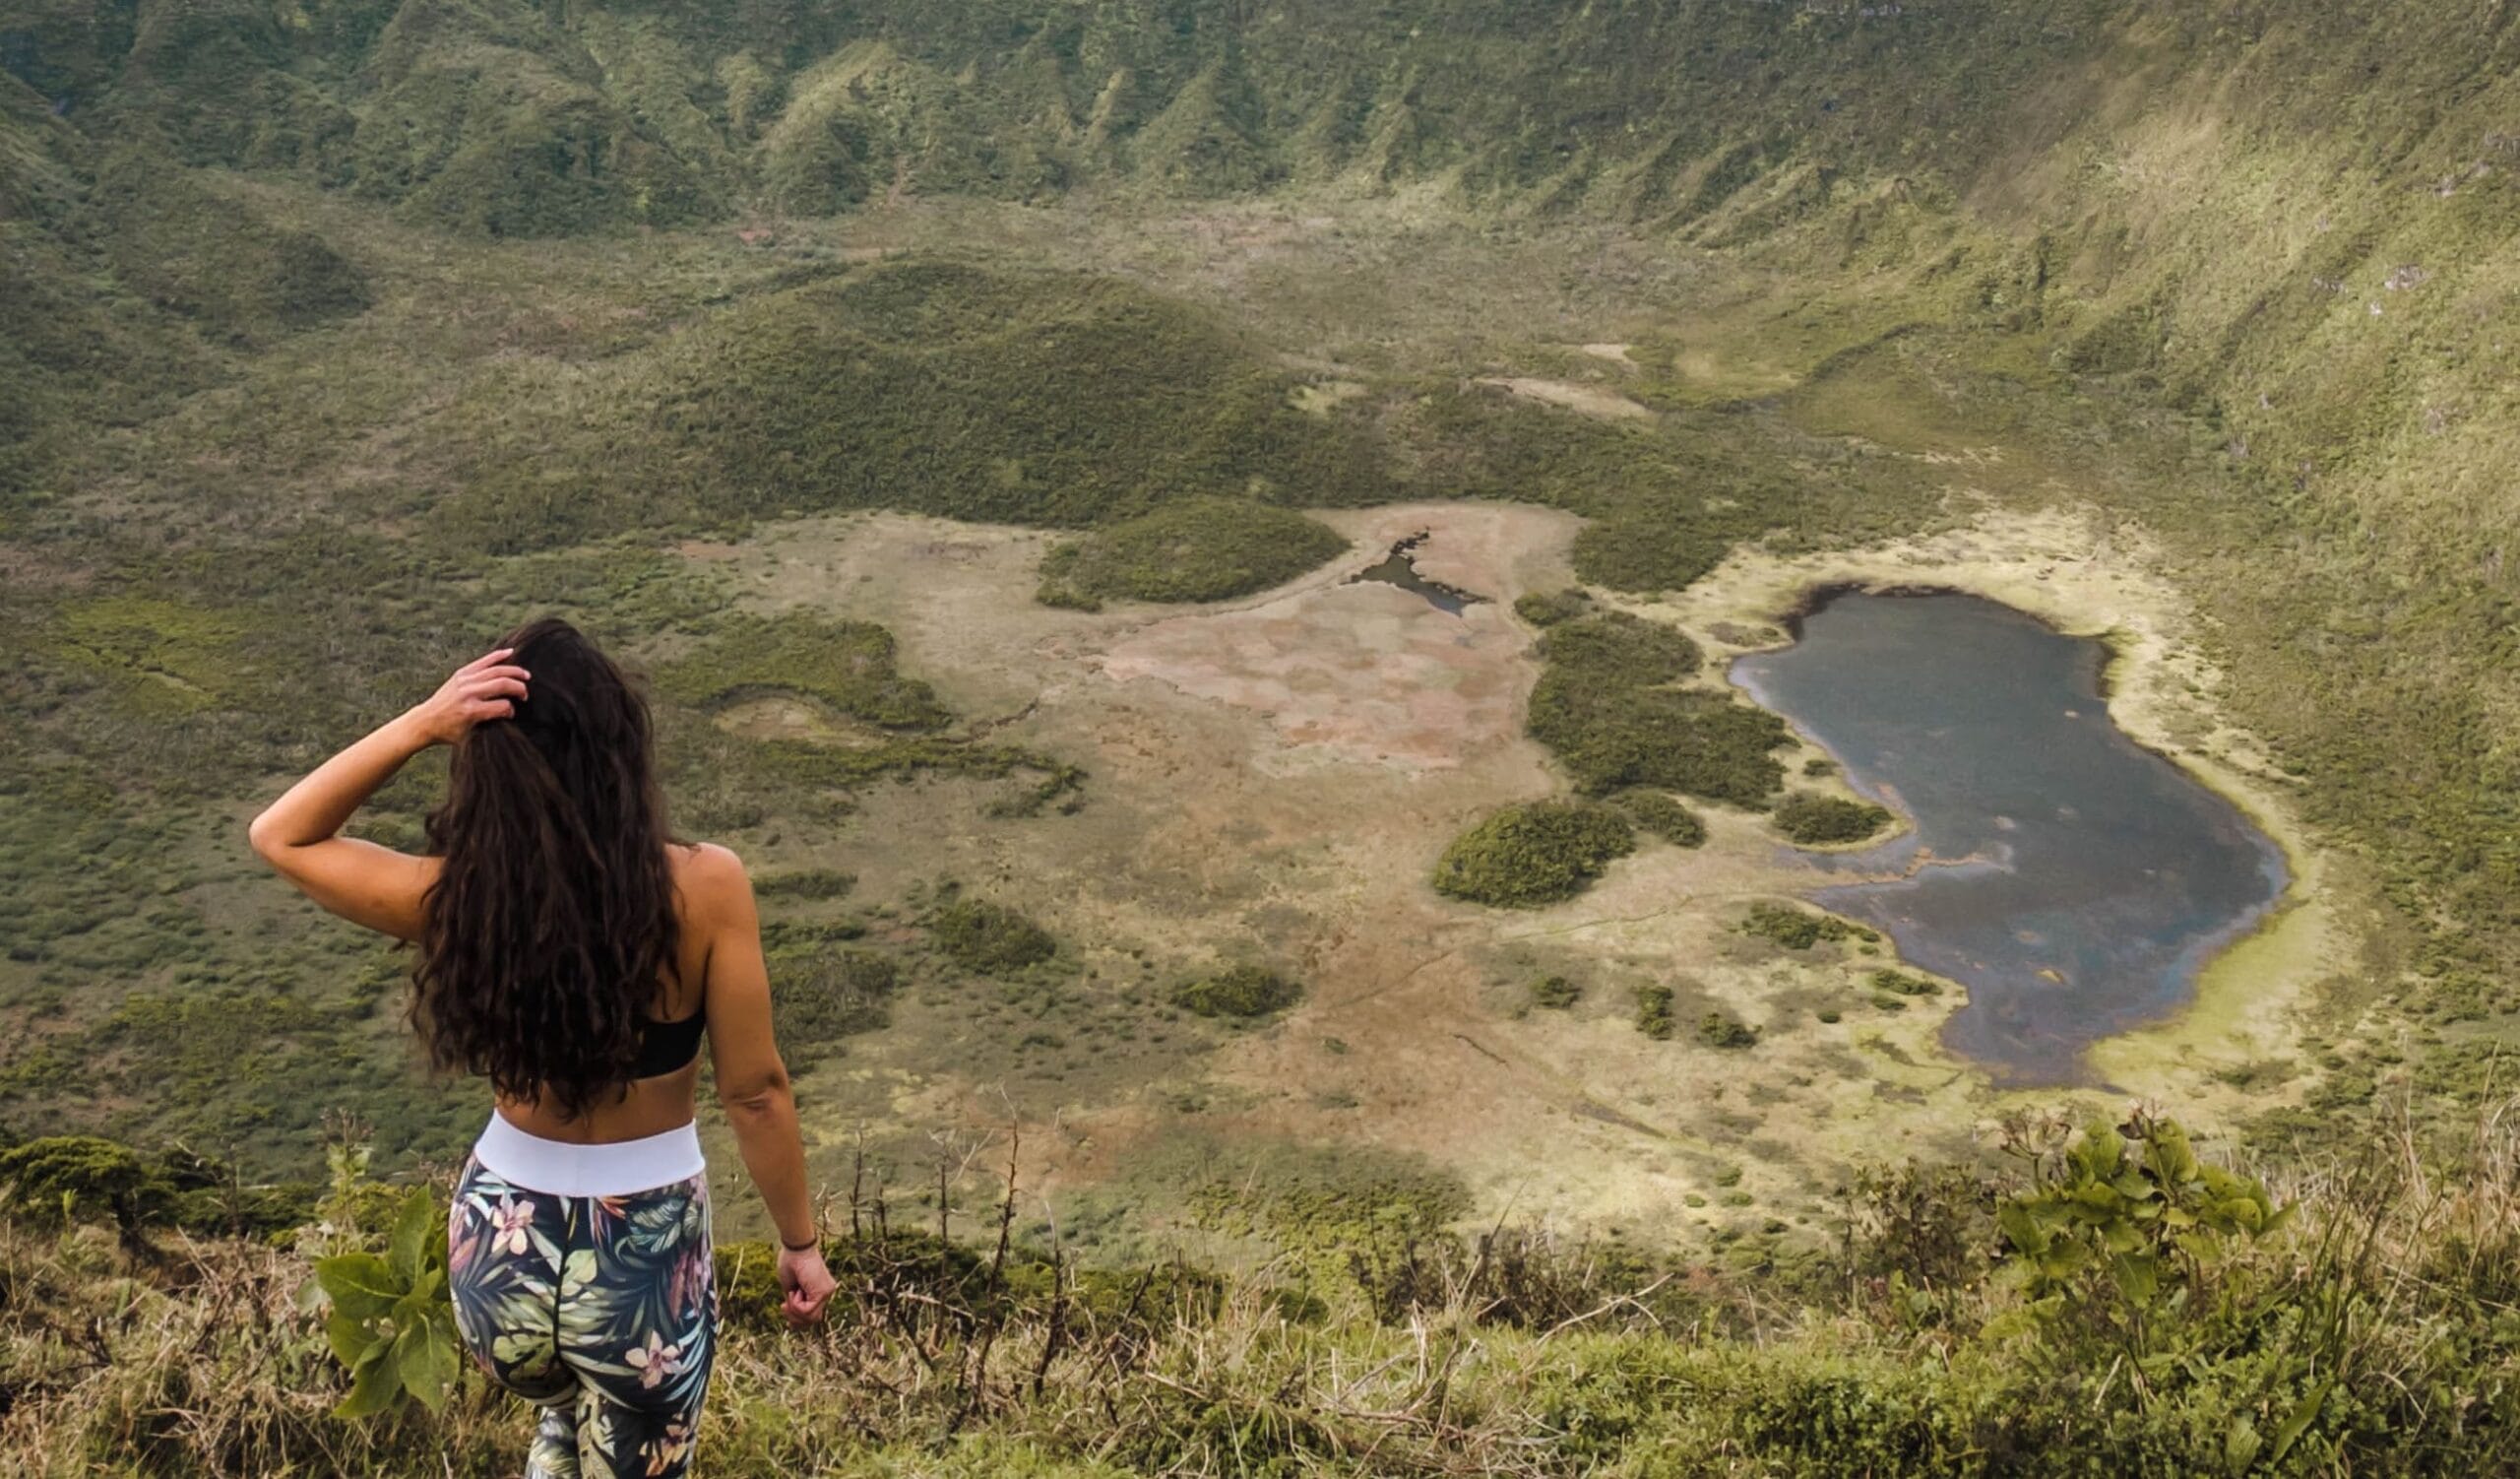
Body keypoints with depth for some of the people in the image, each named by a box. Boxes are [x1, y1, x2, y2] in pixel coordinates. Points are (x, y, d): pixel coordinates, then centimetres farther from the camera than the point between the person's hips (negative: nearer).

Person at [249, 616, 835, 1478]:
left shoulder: (458, 899, -16)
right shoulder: (703, 889, -21)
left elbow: (280, 836, 0)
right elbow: (754, 1093, -13)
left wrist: (422, 724, -14)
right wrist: (800, 1242, 2)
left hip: (499, 1252, 2)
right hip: (646, 1262, -2)